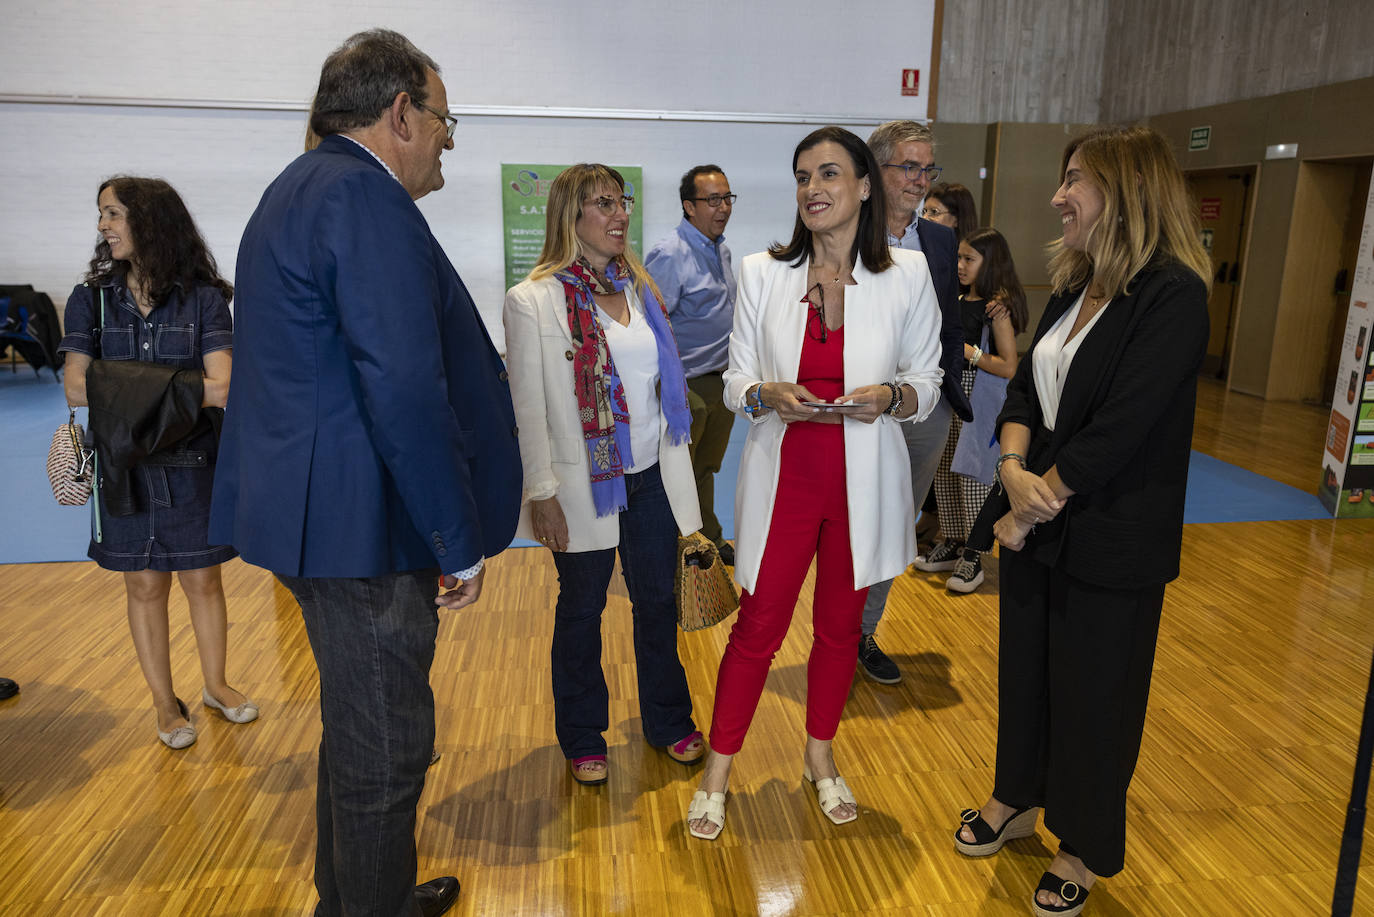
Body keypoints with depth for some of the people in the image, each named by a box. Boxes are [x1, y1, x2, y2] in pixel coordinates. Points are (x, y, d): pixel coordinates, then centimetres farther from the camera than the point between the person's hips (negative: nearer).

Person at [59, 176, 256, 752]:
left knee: (203, 580, 9)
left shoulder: (202, 298, -6)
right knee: (145, 585, 9)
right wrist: (178, 389, -18)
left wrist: (123, 387, -17)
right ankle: (165, 704, 26)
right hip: (125, 463, 1)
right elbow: (76, 389, -8)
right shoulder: (91, 298, 1)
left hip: (191, 463, -1)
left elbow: (222, 388, -16)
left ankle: (215, 686, 30)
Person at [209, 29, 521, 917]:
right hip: (362, 525, -11)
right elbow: (404, 392, -25)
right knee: (385, 749, 5)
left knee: (356, 728, 25)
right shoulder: (365, 198, -17)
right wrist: (460, 541, -19)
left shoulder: (301, 188, 16)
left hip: (316, 513, 11)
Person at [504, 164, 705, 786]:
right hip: (584, 485, -5)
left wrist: (677, 474, 11)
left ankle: (669, 720, 35)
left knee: (658, 600, 14)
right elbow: (528, 407, -11)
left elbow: (666, 380, 12)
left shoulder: (639, 288, 8)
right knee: (581, 610, 12)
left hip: (652, 477, 5)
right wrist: (541, 493, -13)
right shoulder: (533, 300, -10)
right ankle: (582, 737, 32)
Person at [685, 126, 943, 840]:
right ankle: (717, 771, 26)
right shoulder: (762, 273, -2)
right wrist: (768, 394, -20)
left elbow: (928, 380, 3)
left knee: (839, 625, 16)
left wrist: (891, 395, -18)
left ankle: (820, 755, 40)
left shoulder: (906, 275, -2)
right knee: (757, 627, 6)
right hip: (783, 475, 0)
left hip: (863, 480, 1)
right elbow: (735, 380, 2)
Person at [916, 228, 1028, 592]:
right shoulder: (957, 301, 11)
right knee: (943, 471, 11)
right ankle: (951, 545, 24)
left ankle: (973, 556, 7)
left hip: (980, 401, -8)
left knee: (972, 474, -4)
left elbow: (1008, 367, -15)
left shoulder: (997, 306, -11)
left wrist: (969, 352, -19)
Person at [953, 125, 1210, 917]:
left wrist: (1040, 501, -15)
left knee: (1094, 690, 9)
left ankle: (1088, 850, 32)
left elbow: (1120, 426, -23)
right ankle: (1018, 801, 42)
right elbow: (1026, 388, 5)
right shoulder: (1075, 287, 7)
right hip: (1038, 523, 7)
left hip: (1111, 540, -7)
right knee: (1025, 664, 19)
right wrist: (1015, 469, -13)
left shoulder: (1173, 295, -17)